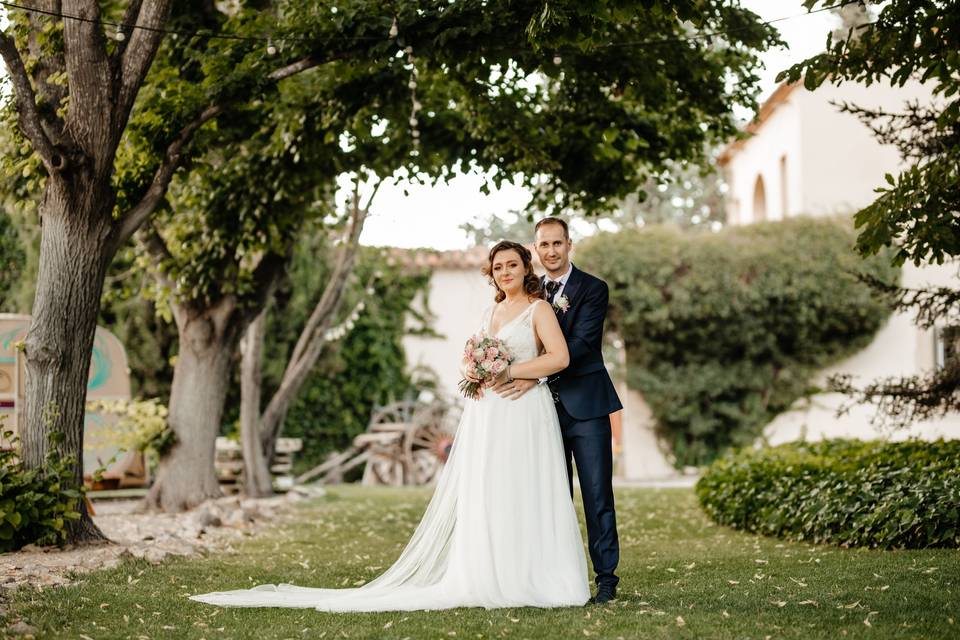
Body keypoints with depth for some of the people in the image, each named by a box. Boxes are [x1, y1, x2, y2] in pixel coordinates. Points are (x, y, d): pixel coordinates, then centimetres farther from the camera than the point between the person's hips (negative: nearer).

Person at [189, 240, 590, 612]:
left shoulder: (539, 308, 1)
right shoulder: (489, 314, 20)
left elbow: (559, 357, -11)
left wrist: (509, 372, -15)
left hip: (523, 416, -6)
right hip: (484, 418, 6)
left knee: (520, 498, -6)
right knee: (479, 499, 1)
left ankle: (527, 580, -1)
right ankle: (485, 578, 3)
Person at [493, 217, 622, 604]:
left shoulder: (592, 289, -3)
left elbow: (580, 344, -15)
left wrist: (535, 378, -23)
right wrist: (504, 374, -11)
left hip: (584, 406, -4)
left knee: (597, 495, -4)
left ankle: (606, 577, 1)